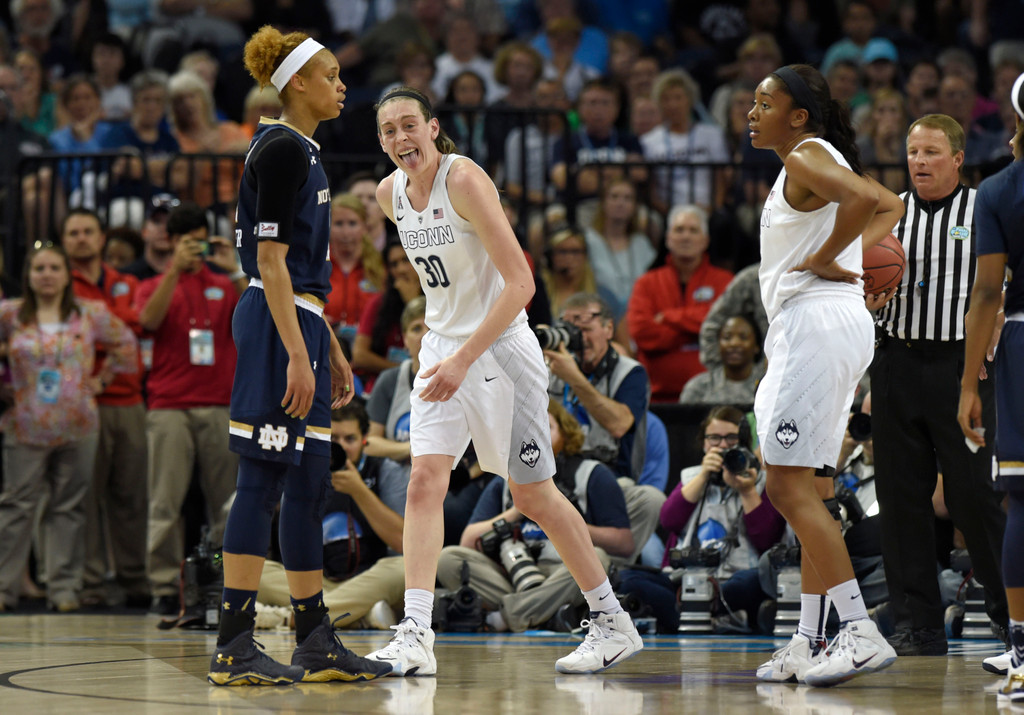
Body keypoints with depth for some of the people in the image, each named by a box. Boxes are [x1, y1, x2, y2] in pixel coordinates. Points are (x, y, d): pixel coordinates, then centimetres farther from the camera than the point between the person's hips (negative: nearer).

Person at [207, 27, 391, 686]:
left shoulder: (301, 152, 18)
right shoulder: (281, 151, -12)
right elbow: (270, 262, -17)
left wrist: (331, 350, 24)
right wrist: (297, 355, -21)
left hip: (298, 324, 10)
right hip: (277, 331, -10)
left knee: (308, 485, 11)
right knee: (262, 483, -9)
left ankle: (318, 646, 15)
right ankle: (234, 649, -8)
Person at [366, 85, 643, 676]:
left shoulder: (465, 180, -19)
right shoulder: (390, 195, 3)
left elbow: (520, 283, -24)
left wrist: (466, 357, -29)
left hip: (500, 347, -6)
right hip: (443, 348, 6)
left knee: (534, 495, 2)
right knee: (425, 480, -10)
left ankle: (613, 623, 17)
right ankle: (415, 637, -15)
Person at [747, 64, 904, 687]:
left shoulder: (804, 160, -10)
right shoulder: (824, 159, 19)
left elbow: (865, 199, -30)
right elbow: (889, 206, 33)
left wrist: (823, 259, -18)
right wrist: (859, 253, 18)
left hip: (817, 323, -11)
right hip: (813, 331, 11)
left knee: (789, 486, -13)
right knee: (803, 488, 12)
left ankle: (862, 633, -19)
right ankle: (810, 644, 13)